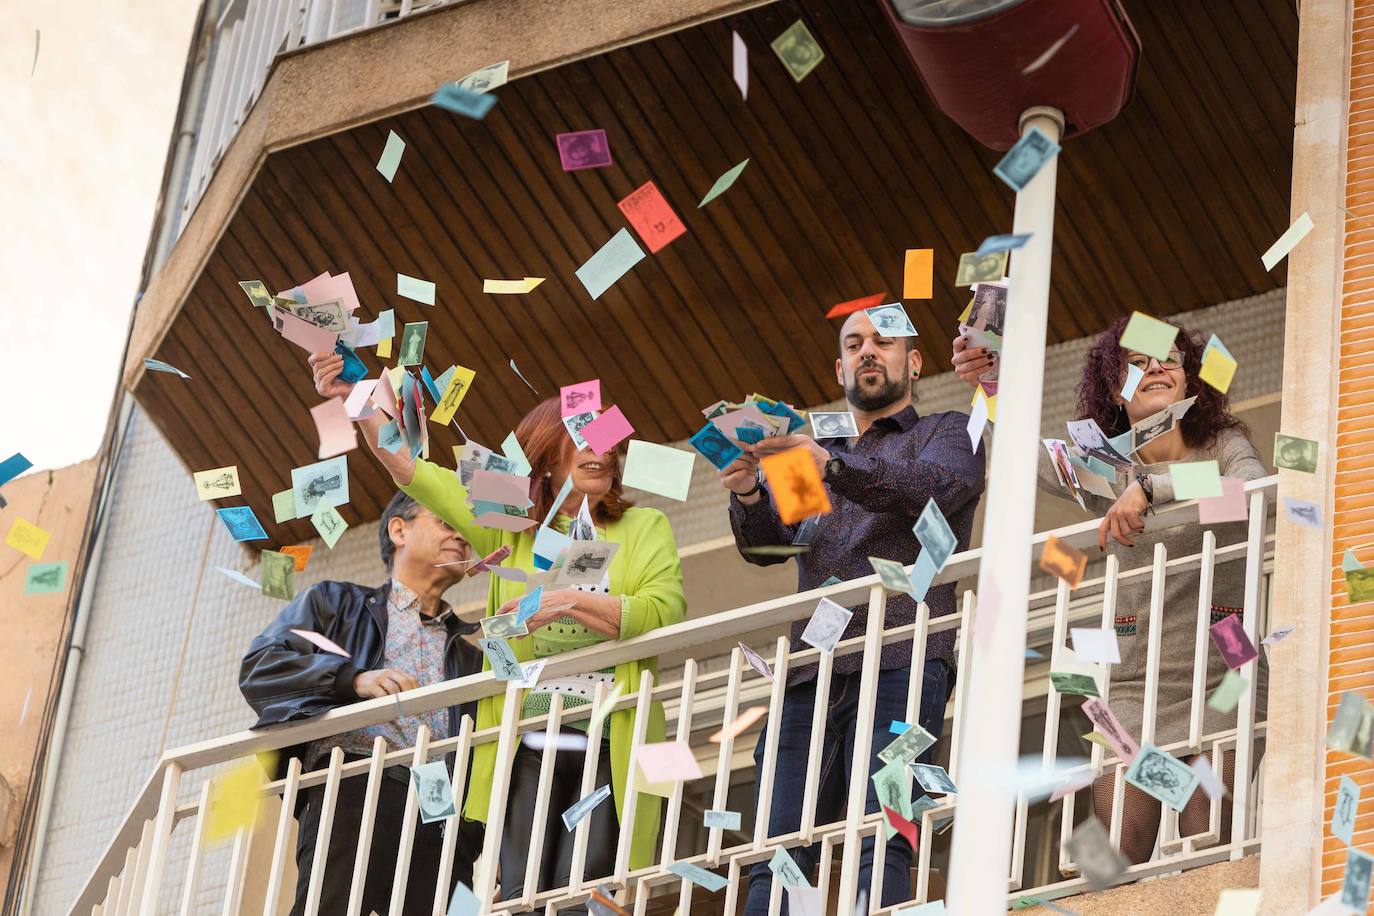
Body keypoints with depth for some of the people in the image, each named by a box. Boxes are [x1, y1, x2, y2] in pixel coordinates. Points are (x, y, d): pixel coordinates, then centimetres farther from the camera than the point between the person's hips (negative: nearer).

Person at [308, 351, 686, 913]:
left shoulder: (643, 527, 12)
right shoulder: (510, 527, 18)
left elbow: (665, 612, -4)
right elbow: (415, 473, 12)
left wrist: (570, 601, -11)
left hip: (612, 748, -2)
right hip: (528, 746, 2)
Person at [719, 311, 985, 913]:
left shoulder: (948, 434, 17)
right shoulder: (813, 455, 32)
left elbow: (933, 489, -8)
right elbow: (769, 544, 16)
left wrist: (832, 465, -23)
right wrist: (747, 496, -8)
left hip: (900, 663, -5)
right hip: (811, 675, 5)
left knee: (883, 844, -21)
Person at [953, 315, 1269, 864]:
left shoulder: (1222, 445, 8)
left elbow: (1253, 487, -16)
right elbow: (1033, 461, -8)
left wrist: (1150, 489, -26)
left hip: (1220, 678, -2)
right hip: (1133, 681, 2)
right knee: (1115, 862, -11)